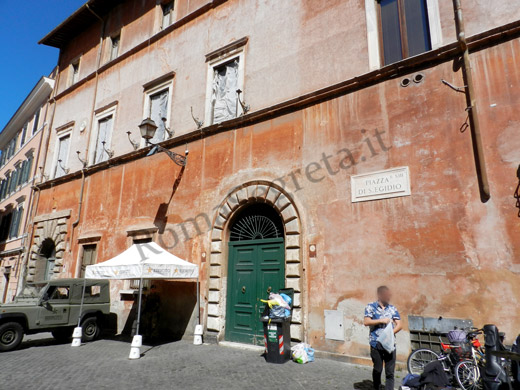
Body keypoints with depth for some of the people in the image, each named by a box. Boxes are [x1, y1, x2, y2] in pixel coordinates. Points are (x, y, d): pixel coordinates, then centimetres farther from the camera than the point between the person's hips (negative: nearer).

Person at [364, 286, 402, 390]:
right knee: (377, 370, 11)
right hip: (376, 344, -2)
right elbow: (366, 322, -9)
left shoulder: (392, 309, 8)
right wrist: (381, 320, -14)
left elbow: (399, 325, 4)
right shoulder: (371, 307, -1)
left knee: (390, 372, 0)